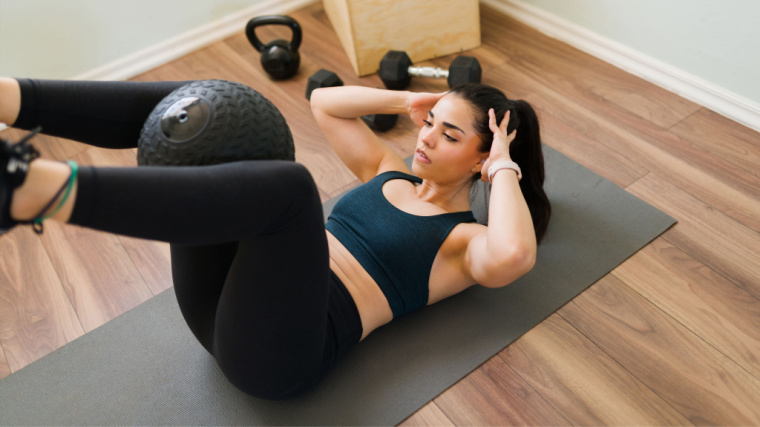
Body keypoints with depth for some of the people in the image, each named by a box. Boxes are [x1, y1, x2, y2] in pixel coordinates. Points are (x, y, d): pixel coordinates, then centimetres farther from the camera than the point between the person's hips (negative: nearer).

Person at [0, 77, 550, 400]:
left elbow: (512, 256, -22)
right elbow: (324, 101, 28)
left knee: (288, 184, -38)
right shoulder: (390, 173, 23)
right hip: (225, 299, 7)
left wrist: (503, 167, -7)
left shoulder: (466, 241, 4)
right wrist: (406, 100, 20)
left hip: (279, 347, -7)